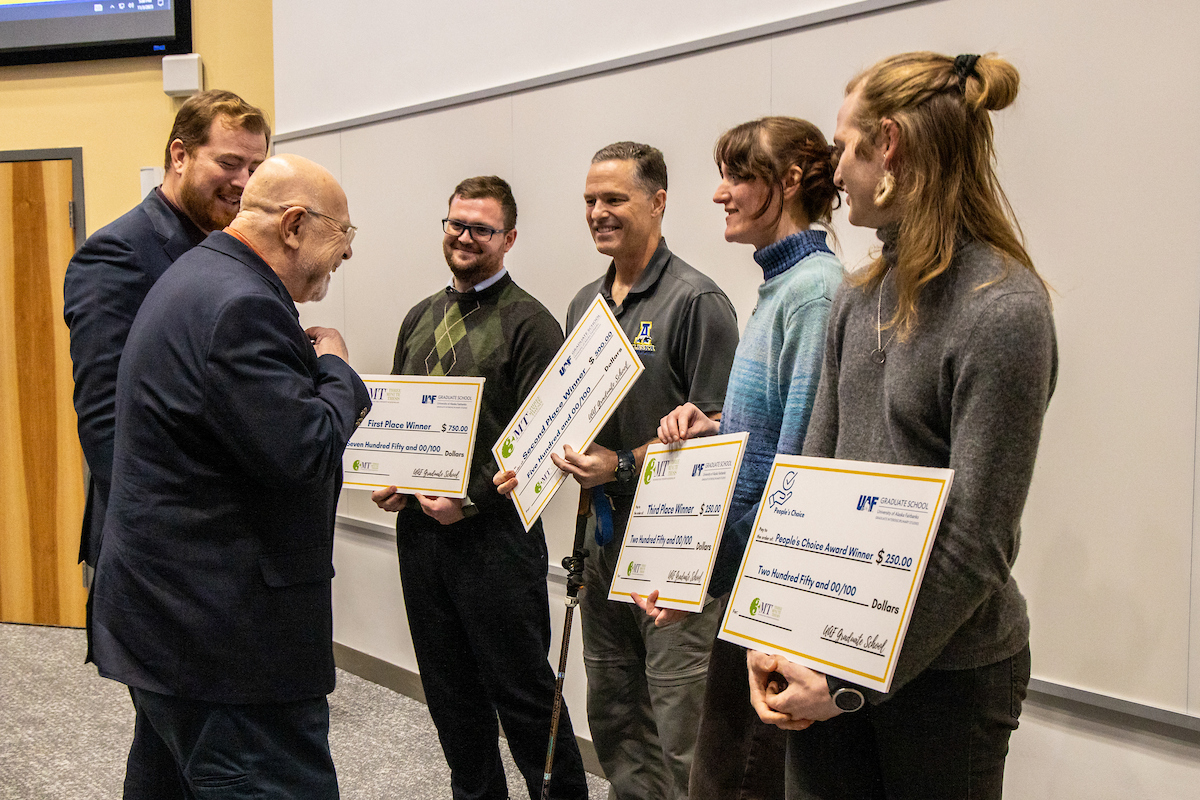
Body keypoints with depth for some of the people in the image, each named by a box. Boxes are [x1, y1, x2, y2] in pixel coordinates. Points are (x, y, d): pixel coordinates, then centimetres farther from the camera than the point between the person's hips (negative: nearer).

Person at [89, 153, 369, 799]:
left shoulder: (199, 277, 14)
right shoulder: (240, 305, -21)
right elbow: (302, 451, -24)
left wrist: (321, 381, 11)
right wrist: (334, 367, -8)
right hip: (223, 634, -11)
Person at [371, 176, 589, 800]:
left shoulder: (529, 323, -7)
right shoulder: (420, 318, 14)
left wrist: (471, 499, -18)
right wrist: (383, 479, 4)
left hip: (494, 532, -7)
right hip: (419, 525, 7)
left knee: (523, 690, 1)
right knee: (449, 690, 16)